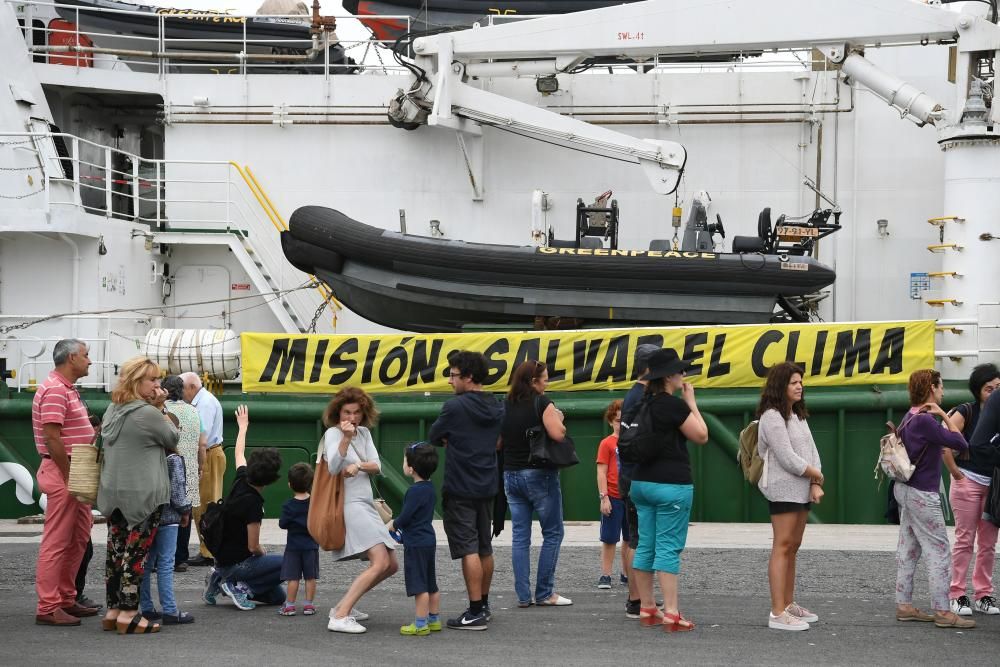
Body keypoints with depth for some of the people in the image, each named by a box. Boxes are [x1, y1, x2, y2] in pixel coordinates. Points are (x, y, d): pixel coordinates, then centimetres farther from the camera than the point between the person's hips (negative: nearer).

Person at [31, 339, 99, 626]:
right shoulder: (55, 390, -16)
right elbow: (52, 438, -21)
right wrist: (69, 476, -20)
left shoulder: (68, 389, 17)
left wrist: (95, 433, 10)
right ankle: (48, 608, -3)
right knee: (57, 541, -7)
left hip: (76, 473, 11)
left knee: (79, 539, 16)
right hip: (63, 473, -11)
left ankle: (66, 599, 24)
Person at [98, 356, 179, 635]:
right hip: (142, 496, -8)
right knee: (136, 554, -3)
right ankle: (128, 614, -1)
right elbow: (173, 439, -4)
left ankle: (113, 611, 16)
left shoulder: (113, 411, 10)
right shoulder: (147, 414, -16)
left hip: (113, 494, 8)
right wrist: (164, 414, 8)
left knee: (116, 552, 11)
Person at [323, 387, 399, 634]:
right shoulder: (332, 433, -8)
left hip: (366, 506, 9)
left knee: (390, 565, 13)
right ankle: (339, 617, -27)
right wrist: (345, 439, -38)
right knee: (380, 563, -22)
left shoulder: (364, 433, 14)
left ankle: (344, 605, 18)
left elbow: (377, 467, 1)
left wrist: (359, 466, -19)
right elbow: (333, 468, -25)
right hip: (350, 505, -9)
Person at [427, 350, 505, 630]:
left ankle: (475, 613, -7)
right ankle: (483, 605, 26)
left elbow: (432, 438, -4)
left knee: (468, 549, -6)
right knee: (485, 548, 16)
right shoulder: (497, 408, 7)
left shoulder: (455, 407, -14)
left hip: (460, 489, -7)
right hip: (487, 486, 7)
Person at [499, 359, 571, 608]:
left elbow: (498, 442, 9)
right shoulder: (542, 403, -10)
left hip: (511, 475, 6)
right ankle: (544, 593, 3)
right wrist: (559, 419, -1)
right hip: (539, 475, -6)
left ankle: (523, 595, 6)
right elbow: (558, 434, -20)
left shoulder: (506, 406, 7)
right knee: (552, 533, 4)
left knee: (520, 536, 7)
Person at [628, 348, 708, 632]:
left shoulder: (642, 403, 9)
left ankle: (646, 608, 16)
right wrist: (691, 403, 1)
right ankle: (671, 613, -8)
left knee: (645, 546, 10)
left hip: (642, 481, 8)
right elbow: (701, 436, -6)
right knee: (669, 548, -7)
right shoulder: (674, 405, -14)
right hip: (671, 484, -8)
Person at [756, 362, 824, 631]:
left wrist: (815, 485, -4)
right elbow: (787, 458, -18)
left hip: (802, 490, 9)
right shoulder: (772, 417, -13)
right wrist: (817, 475, -5)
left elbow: (811, 449, 10)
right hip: (783, 490, -9)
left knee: (792, 547, 13)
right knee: (782, 548, -10)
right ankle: (778, 613, -11)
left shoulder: (798, 415, 16)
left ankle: (788, 604, 21)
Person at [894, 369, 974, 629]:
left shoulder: (912, 417, 10)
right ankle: (943, 612, -4)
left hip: (908, 490, 10)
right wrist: (944, 415, -14)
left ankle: (904, 605, 15)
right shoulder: (924, 420, -21)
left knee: (909, 549, 12)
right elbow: (961, 444, -21)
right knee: (939, 551, -5)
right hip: (921, 493, -10)